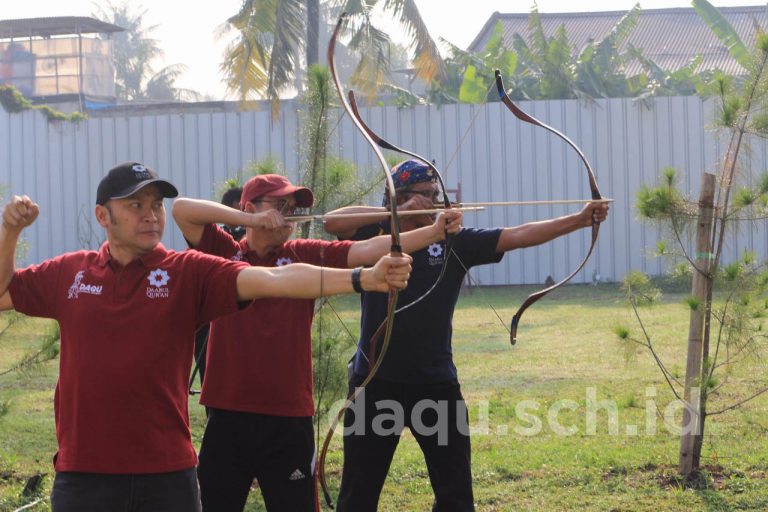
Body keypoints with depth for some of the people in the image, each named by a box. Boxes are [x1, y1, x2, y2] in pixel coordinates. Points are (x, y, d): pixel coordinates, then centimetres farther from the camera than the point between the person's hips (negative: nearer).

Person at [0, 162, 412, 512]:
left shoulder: (189, 273, -1)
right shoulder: (68, 273, 6)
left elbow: (274, 280, -14)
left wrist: (363, 278, -27)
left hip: (167, 475, -1)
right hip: (83, 474, 1)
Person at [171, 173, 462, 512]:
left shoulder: (305, 256, 4)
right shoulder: (224, 253, 3)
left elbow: (368, 249, -7)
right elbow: (181, 208, -9)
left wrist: (434, 232, -20)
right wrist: (249, 220, -16)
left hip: (289, 418, 0)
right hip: (227, 416, 0)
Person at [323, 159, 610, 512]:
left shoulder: (453, 242, 2)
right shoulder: (375, 236, 0)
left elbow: (518, 236, -6)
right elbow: (332, 222, -18)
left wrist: (579, 220, -16)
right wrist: (398, 214, -20)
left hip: (437, 384, 2)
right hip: (375, 384, -1)